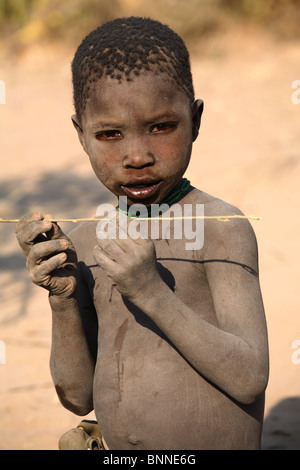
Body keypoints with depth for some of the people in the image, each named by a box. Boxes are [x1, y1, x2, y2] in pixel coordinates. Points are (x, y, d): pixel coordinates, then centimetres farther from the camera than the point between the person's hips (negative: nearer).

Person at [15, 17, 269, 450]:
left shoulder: (222, 228, -13)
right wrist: (64, 300, -11)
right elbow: (78, 397, 3)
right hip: (113, 452, 4)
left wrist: (153, 293, -27)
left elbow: (250, 380, -20)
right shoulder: (86, 244, 3)